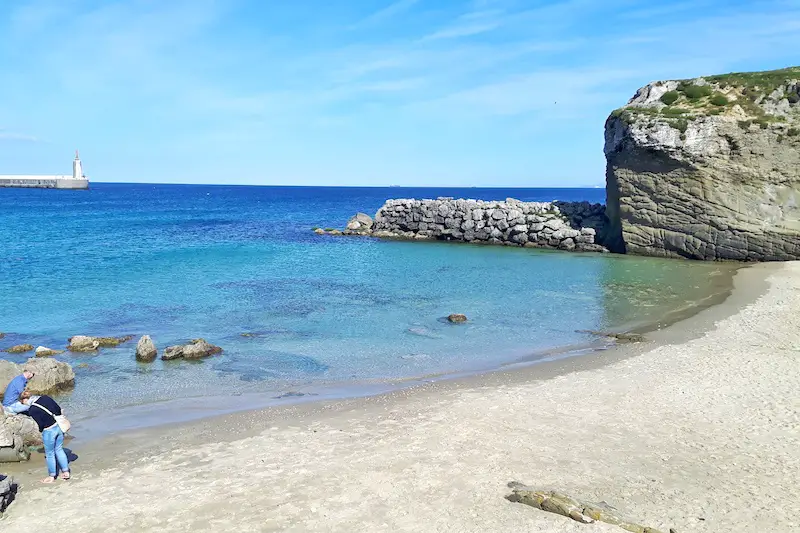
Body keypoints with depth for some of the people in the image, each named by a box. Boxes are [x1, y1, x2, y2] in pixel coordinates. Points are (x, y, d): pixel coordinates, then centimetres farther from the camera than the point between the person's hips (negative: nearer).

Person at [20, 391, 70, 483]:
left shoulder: (32, 410, -16)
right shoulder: (45, 398, 0)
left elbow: (41, 424, -15)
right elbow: (59, 409, 4)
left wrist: (40, 429, 8)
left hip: (49, 431, -6)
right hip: (59, 426, 6)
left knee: (50, 454, 14)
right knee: (59, 450, 22)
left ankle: (52, 476, 29)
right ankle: (66, 472, 28)